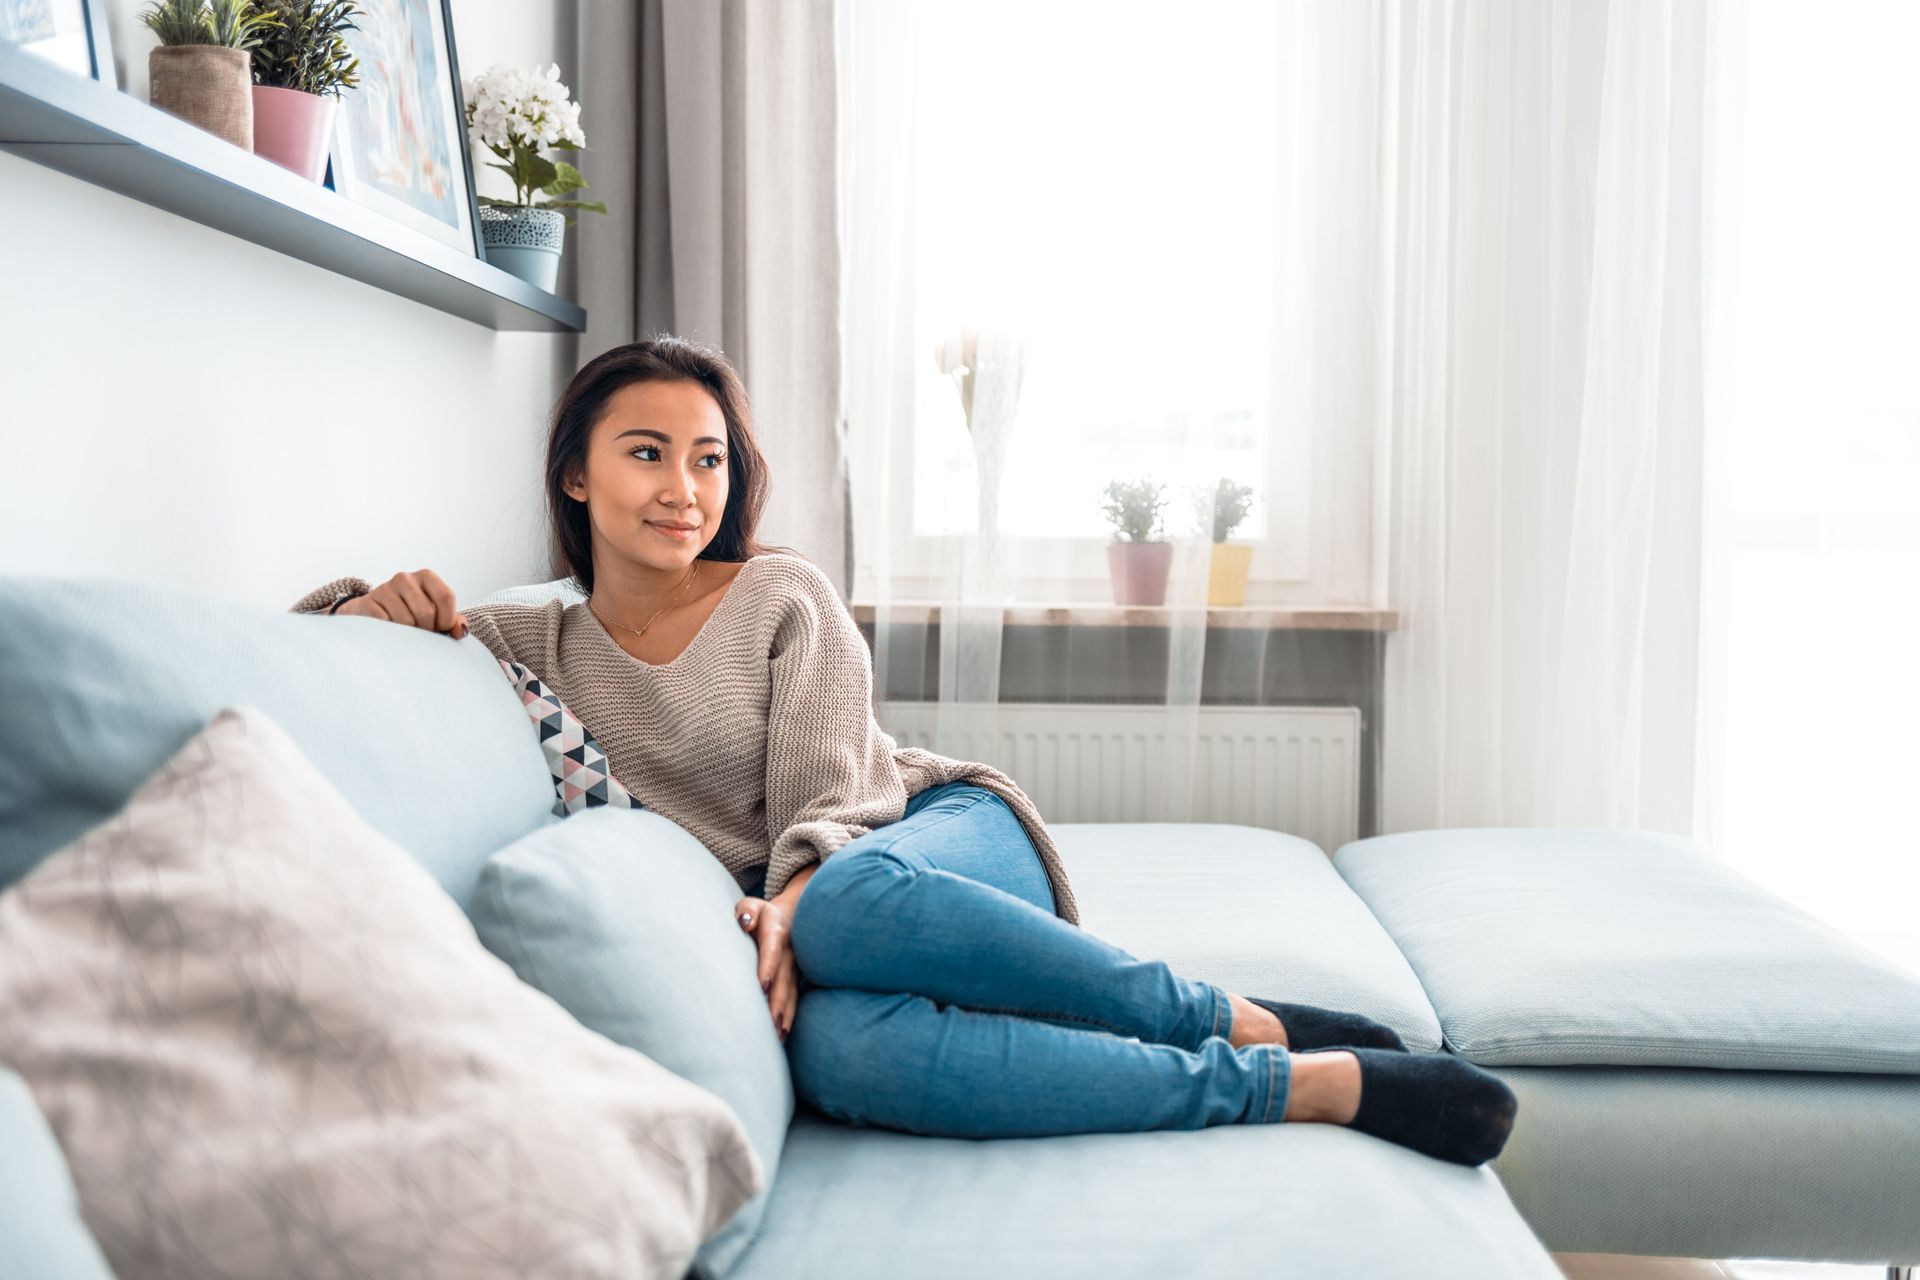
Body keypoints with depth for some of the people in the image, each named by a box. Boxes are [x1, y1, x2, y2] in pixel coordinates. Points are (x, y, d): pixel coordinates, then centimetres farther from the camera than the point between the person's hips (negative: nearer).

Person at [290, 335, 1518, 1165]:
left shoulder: (785, 596, 0)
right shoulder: (544, 646, 8)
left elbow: (825, 803, -4)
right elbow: (308, 620, 14)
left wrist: (794, 900, -26)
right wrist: (381, 600, -9)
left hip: (953, 833, -1)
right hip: (804, 903, 1)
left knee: (846, 905, -41)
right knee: (842, 1050, -39)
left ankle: (1244, 1021, -26)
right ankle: (1307, 1078, -30)